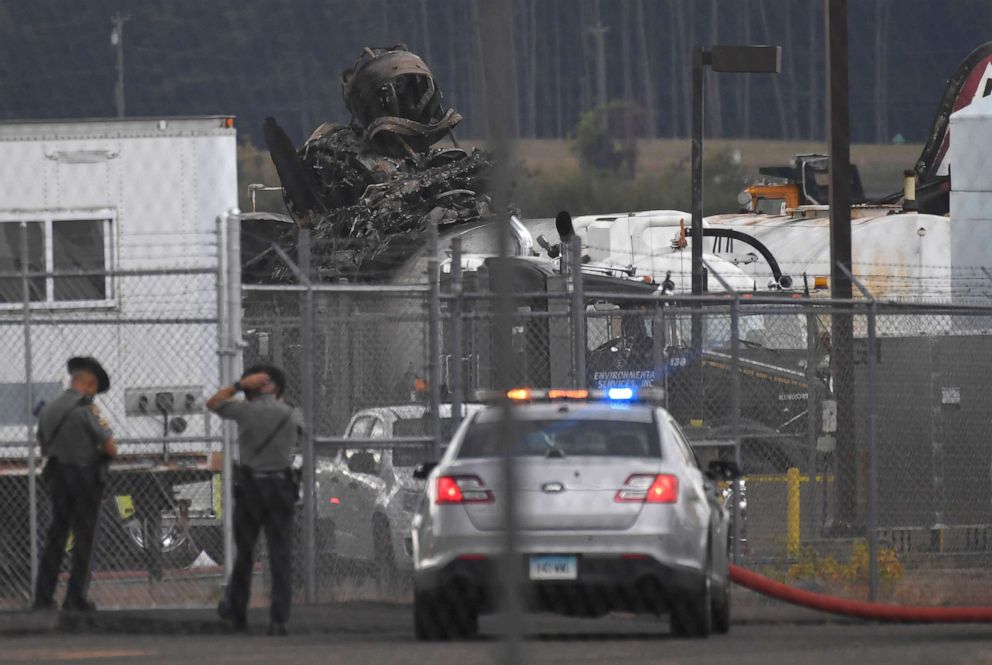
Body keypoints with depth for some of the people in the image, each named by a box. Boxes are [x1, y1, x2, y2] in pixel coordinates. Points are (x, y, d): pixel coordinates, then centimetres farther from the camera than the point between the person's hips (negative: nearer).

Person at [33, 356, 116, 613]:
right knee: (84, 537, 1)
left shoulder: (48, 410, 6)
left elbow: (43, 447, 16)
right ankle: (75, 598, -1)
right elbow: (111, 449, -14)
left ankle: (43, 596, 8)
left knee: (55, 535, 11)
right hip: (86, 477, -6)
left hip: (57, 476, 6)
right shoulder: (87, 410, -15)